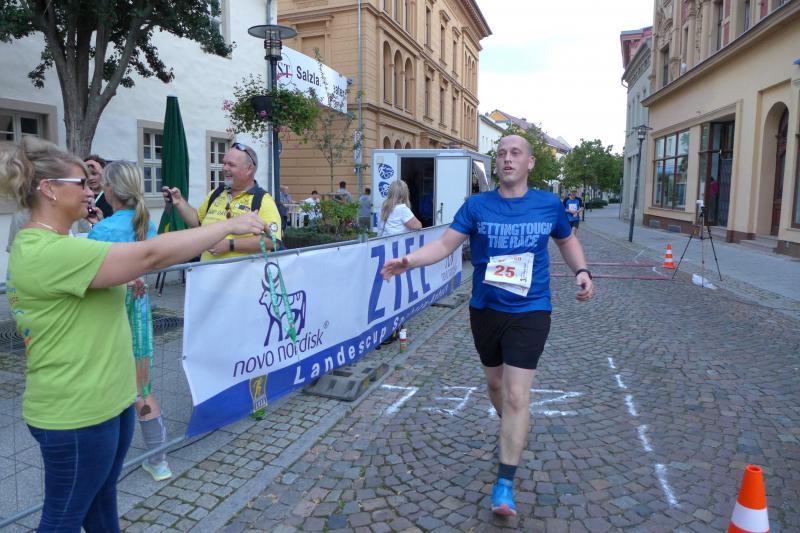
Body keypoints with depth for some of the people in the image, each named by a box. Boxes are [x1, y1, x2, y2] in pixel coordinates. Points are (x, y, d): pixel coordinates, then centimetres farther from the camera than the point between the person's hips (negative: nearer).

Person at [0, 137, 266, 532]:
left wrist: (123, 277, 9)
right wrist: (229, 225, -23)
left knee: (101, 496, 24)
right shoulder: (49, 251, -25)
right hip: (77, 412, -10)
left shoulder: (39, 246, 10)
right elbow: (150, 254, -29)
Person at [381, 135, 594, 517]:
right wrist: (408, 261, -26)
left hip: (529, 313, -2)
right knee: (495, 382, 20)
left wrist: (581, 271, -2)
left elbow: (567, 241, 16)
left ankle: (505, 482, 5)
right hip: (485, 309, 2)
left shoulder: (549, 205, -1)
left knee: (517, 394, -7)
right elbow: (445, 244, -10)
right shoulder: (477, 205, -4)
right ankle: (511, 430, 51)